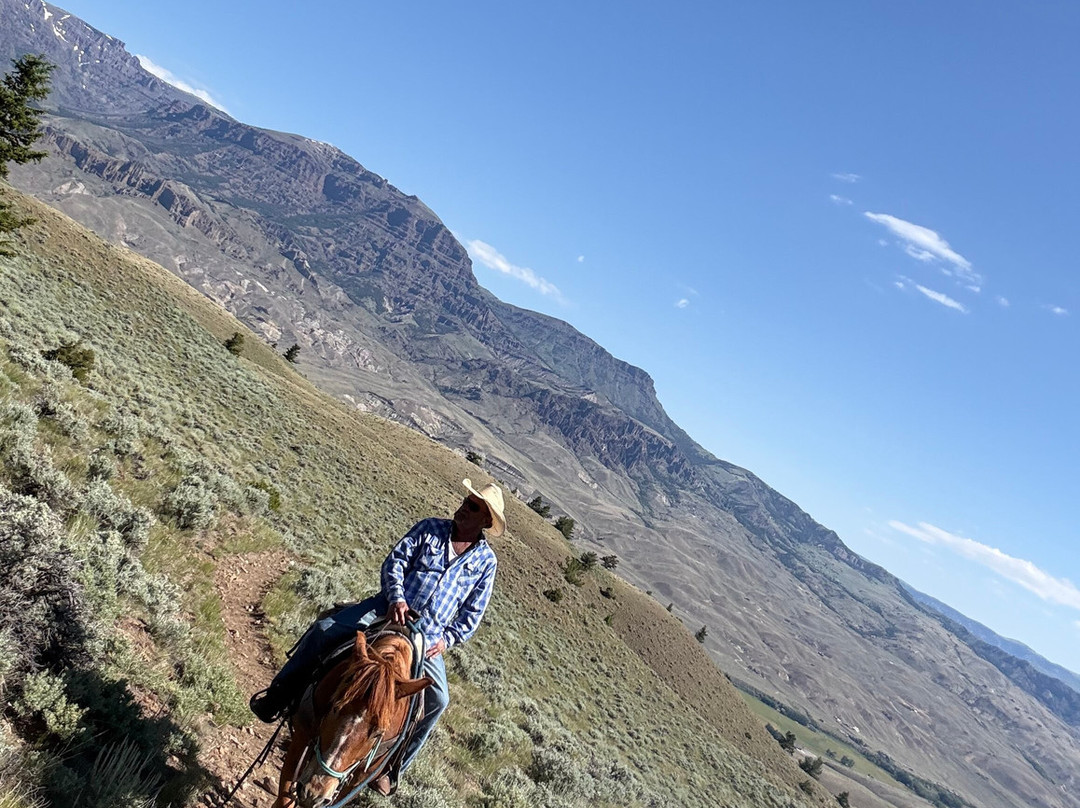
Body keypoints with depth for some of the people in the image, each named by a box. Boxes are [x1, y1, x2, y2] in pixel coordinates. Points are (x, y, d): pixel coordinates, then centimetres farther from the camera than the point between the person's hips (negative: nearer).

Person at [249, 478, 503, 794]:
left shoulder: (486, 561, 4)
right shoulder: (429, 529, 4)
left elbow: (473, 612, 7)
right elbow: (395, 562, -2)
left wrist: (448, 639, -6)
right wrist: (396, 597, -20)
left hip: (428, 636, 0)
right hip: (391, 610, 0)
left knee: (438, 699, -14)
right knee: (324, 630, -15)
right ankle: (280, 694, 5)